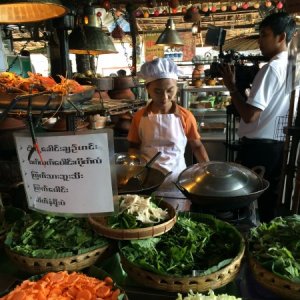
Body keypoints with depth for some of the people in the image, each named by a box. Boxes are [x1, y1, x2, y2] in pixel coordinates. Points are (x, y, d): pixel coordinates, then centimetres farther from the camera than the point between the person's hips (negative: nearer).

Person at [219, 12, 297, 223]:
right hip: (279, 145, 8)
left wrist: (231, 85, -12)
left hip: (258, 147, -8)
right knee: (269, 201, 17)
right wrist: (244, 84, 12)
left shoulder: (271, 69, -16)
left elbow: (249, 115, -22)